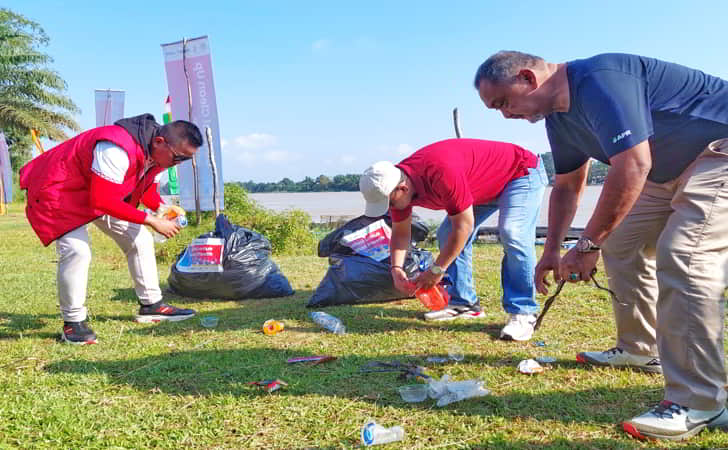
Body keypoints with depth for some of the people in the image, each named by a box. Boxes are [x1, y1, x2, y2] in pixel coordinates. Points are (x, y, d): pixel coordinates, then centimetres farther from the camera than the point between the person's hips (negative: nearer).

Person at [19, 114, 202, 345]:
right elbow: (103, 200, -38)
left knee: (140, 240, 3)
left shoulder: (158, 151, -8)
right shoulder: (117, 150, -38)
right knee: (77, 250, -23)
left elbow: (145, 187, 7)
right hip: (59, 191, -9)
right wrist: (151, 220, -35)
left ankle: (151, 305, 13)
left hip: (103, 193, 9)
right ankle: (73, 322, -6)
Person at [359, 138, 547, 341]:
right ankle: (464, 303, 8)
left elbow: (464, 226, -33)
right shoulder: (396, 182, -13)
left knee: (512, 235, -28)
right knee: (447, 235, 1)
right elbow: (400, 232, 1)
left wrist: (437, 270, -26)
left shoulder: (441, 173, -41)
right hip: (483, 187, 8)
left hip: (523, 172, -8)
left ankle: (522, 313, -18)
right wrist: (396, 268, -15)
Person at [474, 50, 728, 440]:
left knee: (682, 256, -23)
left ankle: (696, 403, -17)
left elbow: (633, 166, -36)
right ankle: (638, 349, 22)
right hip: (670, 169, 10)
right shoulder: (560, 116, 3)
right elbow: (567, 185, 13)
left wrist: (588, 245, -29)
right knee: (621, 243, 8)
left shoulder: (598, 81, -28)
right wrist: (552, 250, 8)